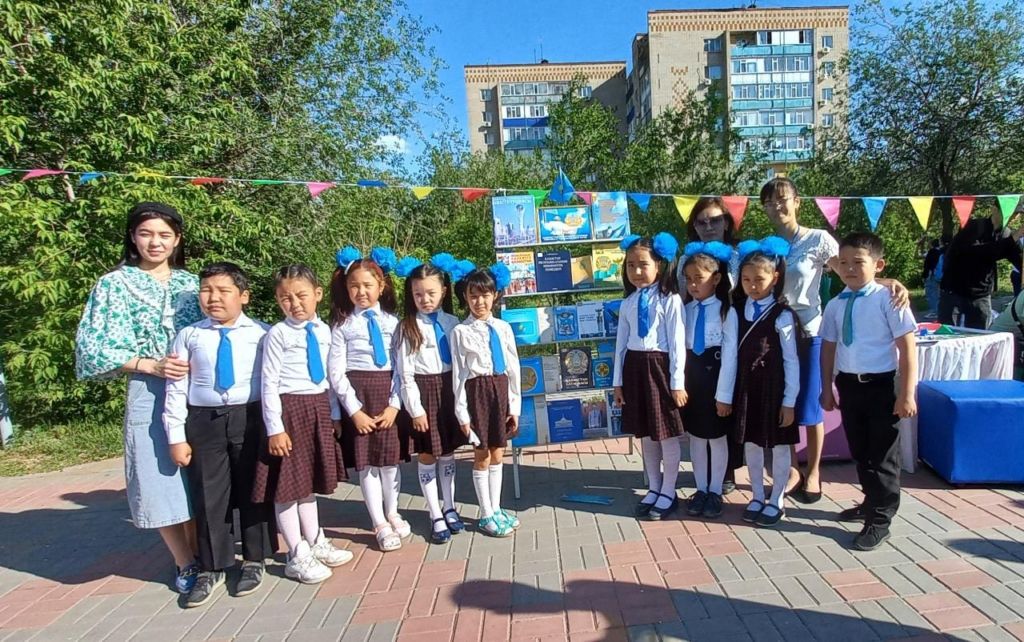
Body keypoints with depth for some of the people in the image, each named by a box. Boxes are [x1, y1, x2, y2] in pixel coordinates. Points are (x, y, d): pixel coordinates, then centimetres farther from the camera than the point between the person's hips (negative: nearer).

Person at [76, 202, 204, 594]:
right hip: (150, 395, -2)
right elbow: (96, 347, -5)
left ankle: (199, 555, 26)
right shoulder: (115, 284, -1)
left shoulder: (191, 283, 8)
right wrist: (153, 365, -15)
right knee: (162, 480, 3)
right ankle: (186, 564, 21)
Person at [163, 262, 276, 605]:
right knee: (208, 496, 10)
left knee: (253, 491, 11)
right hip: (204, 421, 2)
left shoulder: (262, 333, -4)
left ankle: (253, 561, 30)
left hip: (251, 418, -1)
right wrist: (176, 436, -1)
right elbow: (176, 389, 2)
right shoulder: (189, 336, 2)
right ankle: (211, 569, 27)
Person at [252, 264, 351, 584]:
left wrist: (334, 414, 13)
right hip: (290, 409, -5)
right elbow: (269, 383, -12)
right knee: (289, 484, 4)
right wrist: (275, 428, -15)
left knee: (310, 480, 20)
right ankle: (298, 555, 19)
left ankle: (316, 543, 34)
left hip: (319, 409, 6)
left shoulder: (324, 331, 5)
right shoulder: (278, 334, -11)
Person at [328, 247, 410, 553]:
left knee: (391, 457, 10)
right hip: (357, 394, -1)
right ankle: (380, 524, 19)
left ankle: (392, 515, 32)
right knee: (366, 461, 4)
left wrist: (394, 404, -9)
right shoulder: (342, 324, -1)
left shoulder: (392, 322, 3)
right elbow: (336, 372, -4)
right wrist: (354, 410, -10)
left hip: (388, 394, 1)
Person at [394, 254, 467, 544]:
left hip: (449, 392, 3)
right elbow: (405, 374, -7)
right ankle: (436, 517, 17)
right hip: (423, 393, -3)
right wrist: (416, 408, -11)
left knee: (448, 453, 14)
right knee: (427, 457, 6)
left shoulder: (452, 323, 4)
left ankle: (450, 509, 30)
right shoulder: (407, 327, -5)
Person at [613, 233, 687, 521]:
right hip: (635, 367, 5)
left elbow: (677, 342, -9)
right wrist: (618, 380, 10)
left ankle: (668, 493, 20)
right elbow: (621, 342, 11)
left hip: (659, 367, -5)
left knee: (667, 433, 5)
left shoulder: (670, 299, -8)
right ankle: (653, 489, 29)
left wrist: (677, 382, -11)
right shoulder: (628, 302, 8)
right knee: (645, 434, 15)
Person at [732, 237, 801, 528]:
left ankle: (776, 501, 24)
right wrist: (729, 393, 4)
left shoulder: (782, 315, -12)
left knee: (779, 446, 9)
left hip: (775, 389, -4)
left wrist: (789, 401, -9)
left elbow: (791, 361, -9)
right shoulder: (737, 311, 1)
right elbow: (734, 355, 4)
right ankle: (757, 497, 29)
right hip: (746, 388, 4)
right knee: (751, 444, 13)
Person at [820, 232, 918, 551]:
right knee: (859, 452, 19)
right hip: (848, 385, 6)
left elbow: (907, 347, -12)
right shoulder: (835, 305, 4)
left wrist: (907, 394, -14)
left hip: (881, 385, -5)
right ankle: (872, 503, 40)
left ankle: (880, 520, 20)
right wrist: (827, 389, 13)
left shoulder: (887, 300, -12)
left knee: (882, 455, 5)